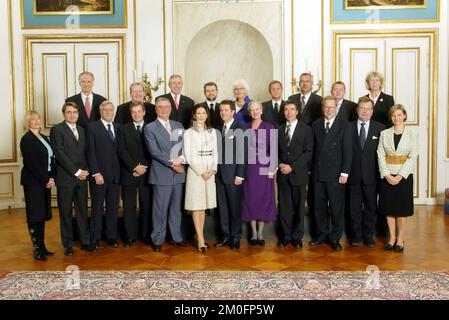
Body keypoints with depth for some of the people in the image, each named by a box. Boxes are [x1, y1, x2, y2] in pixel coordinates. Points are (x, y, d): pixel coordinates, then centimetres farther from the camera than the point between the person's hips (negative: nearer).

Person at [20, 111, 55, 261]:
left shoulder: (43, 138, 14)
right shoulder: (26, 139, -8)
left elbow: (51, 158, 11)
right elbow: (31, 163, -15)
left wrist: (51, 178, -1)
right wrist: (46, 180, -13)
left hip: (45, 181, 7)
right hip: (33, 182, -7)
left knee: (43, 214, 11)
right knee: (35, 215, -2)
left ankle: (42, 246, 19)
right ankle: (37, 249, 5)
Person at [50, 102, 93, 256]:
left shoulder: (82, 130, 14)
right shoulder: (57, 130, -4)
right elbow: (60, 154, -12)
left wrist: (85, 171, -1)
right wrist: (76, 172, -14)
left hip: (81, 177, 5)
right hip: (65, 178, -5)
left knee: (83, 211, 9)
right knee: (66, 213, 5)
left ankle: (85, 241, 17)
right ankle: (68, 245, 15)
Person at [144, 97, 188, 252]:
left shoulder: (178, 125, 14)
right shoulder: (150, 128, -2)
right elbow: (154, 151, -11)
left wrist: (181, 160, -10)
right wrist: (172, 163, -14)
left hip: (179, 173, 4)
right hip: (161, 174, -4)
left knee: (176, 208, 12)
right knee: (160, 209, 1)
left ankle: (177, 237, 24)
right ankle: (158, 240, 13)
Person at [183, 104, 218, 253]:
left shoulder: (212, 132, 11)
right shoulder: (189, 133, -1)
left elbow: (215, 152, 10)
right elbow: (188, 156, -6)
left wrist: (213, 169, -5)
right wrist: (201, 172, -12)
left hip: (210, 172, 4)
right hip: (195, 171, -4)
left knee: (204, 205, 8)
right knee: (196, 205, -4)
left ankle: (199, 236, 16)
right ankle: (201, 240, -5)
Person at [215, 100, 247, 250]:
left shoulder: (240, 129, -6)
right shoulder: (219, 129, 13)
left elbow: (242, 153, -10)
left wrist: (239, 175, -13)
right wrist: (215, 170, 5)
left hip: (234, 175, -6)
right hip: (220, 174, 6)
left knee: (235, 207, 2)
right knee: (222, 207, 9)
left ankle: (236, 238, 13)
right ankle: (226, 236, 18)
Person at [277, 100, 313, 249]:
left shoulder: (306, 129, 1)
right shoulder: (279, 130, 12)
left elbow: (308, 152, -6)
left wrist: (292, 167, -14)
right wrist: (280, 164, -6)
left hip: (298, 174, -3)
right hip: (283, 174, 3)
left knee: (299, 207, 4)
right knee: (284, 207, 4)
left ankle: (297, 237, 15)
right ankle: (286, 235, 16)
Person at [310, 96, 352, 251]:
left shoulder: (344, 126, -1)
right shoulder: (316, 125, 9)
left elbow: (347, 150, -5)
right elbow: (313, 148, 8)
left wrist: (344, 173, -11)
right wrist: (310, 169, 3)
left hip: (335, 174, -3)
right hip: (318, 173, 3)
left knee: (337, 207, 2)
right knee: (319, 206, 10)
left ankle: (335, 238, 14)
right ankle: (322, 234, 25)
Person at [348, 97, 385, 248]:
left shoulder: (380, 128, 2)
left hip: (371, 175, 0)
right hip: (354, 175, 0)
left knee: (371, 207, 9)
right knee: (354, 207, 8)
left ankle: (369, 235, 22)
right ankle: (357, 235, 21)